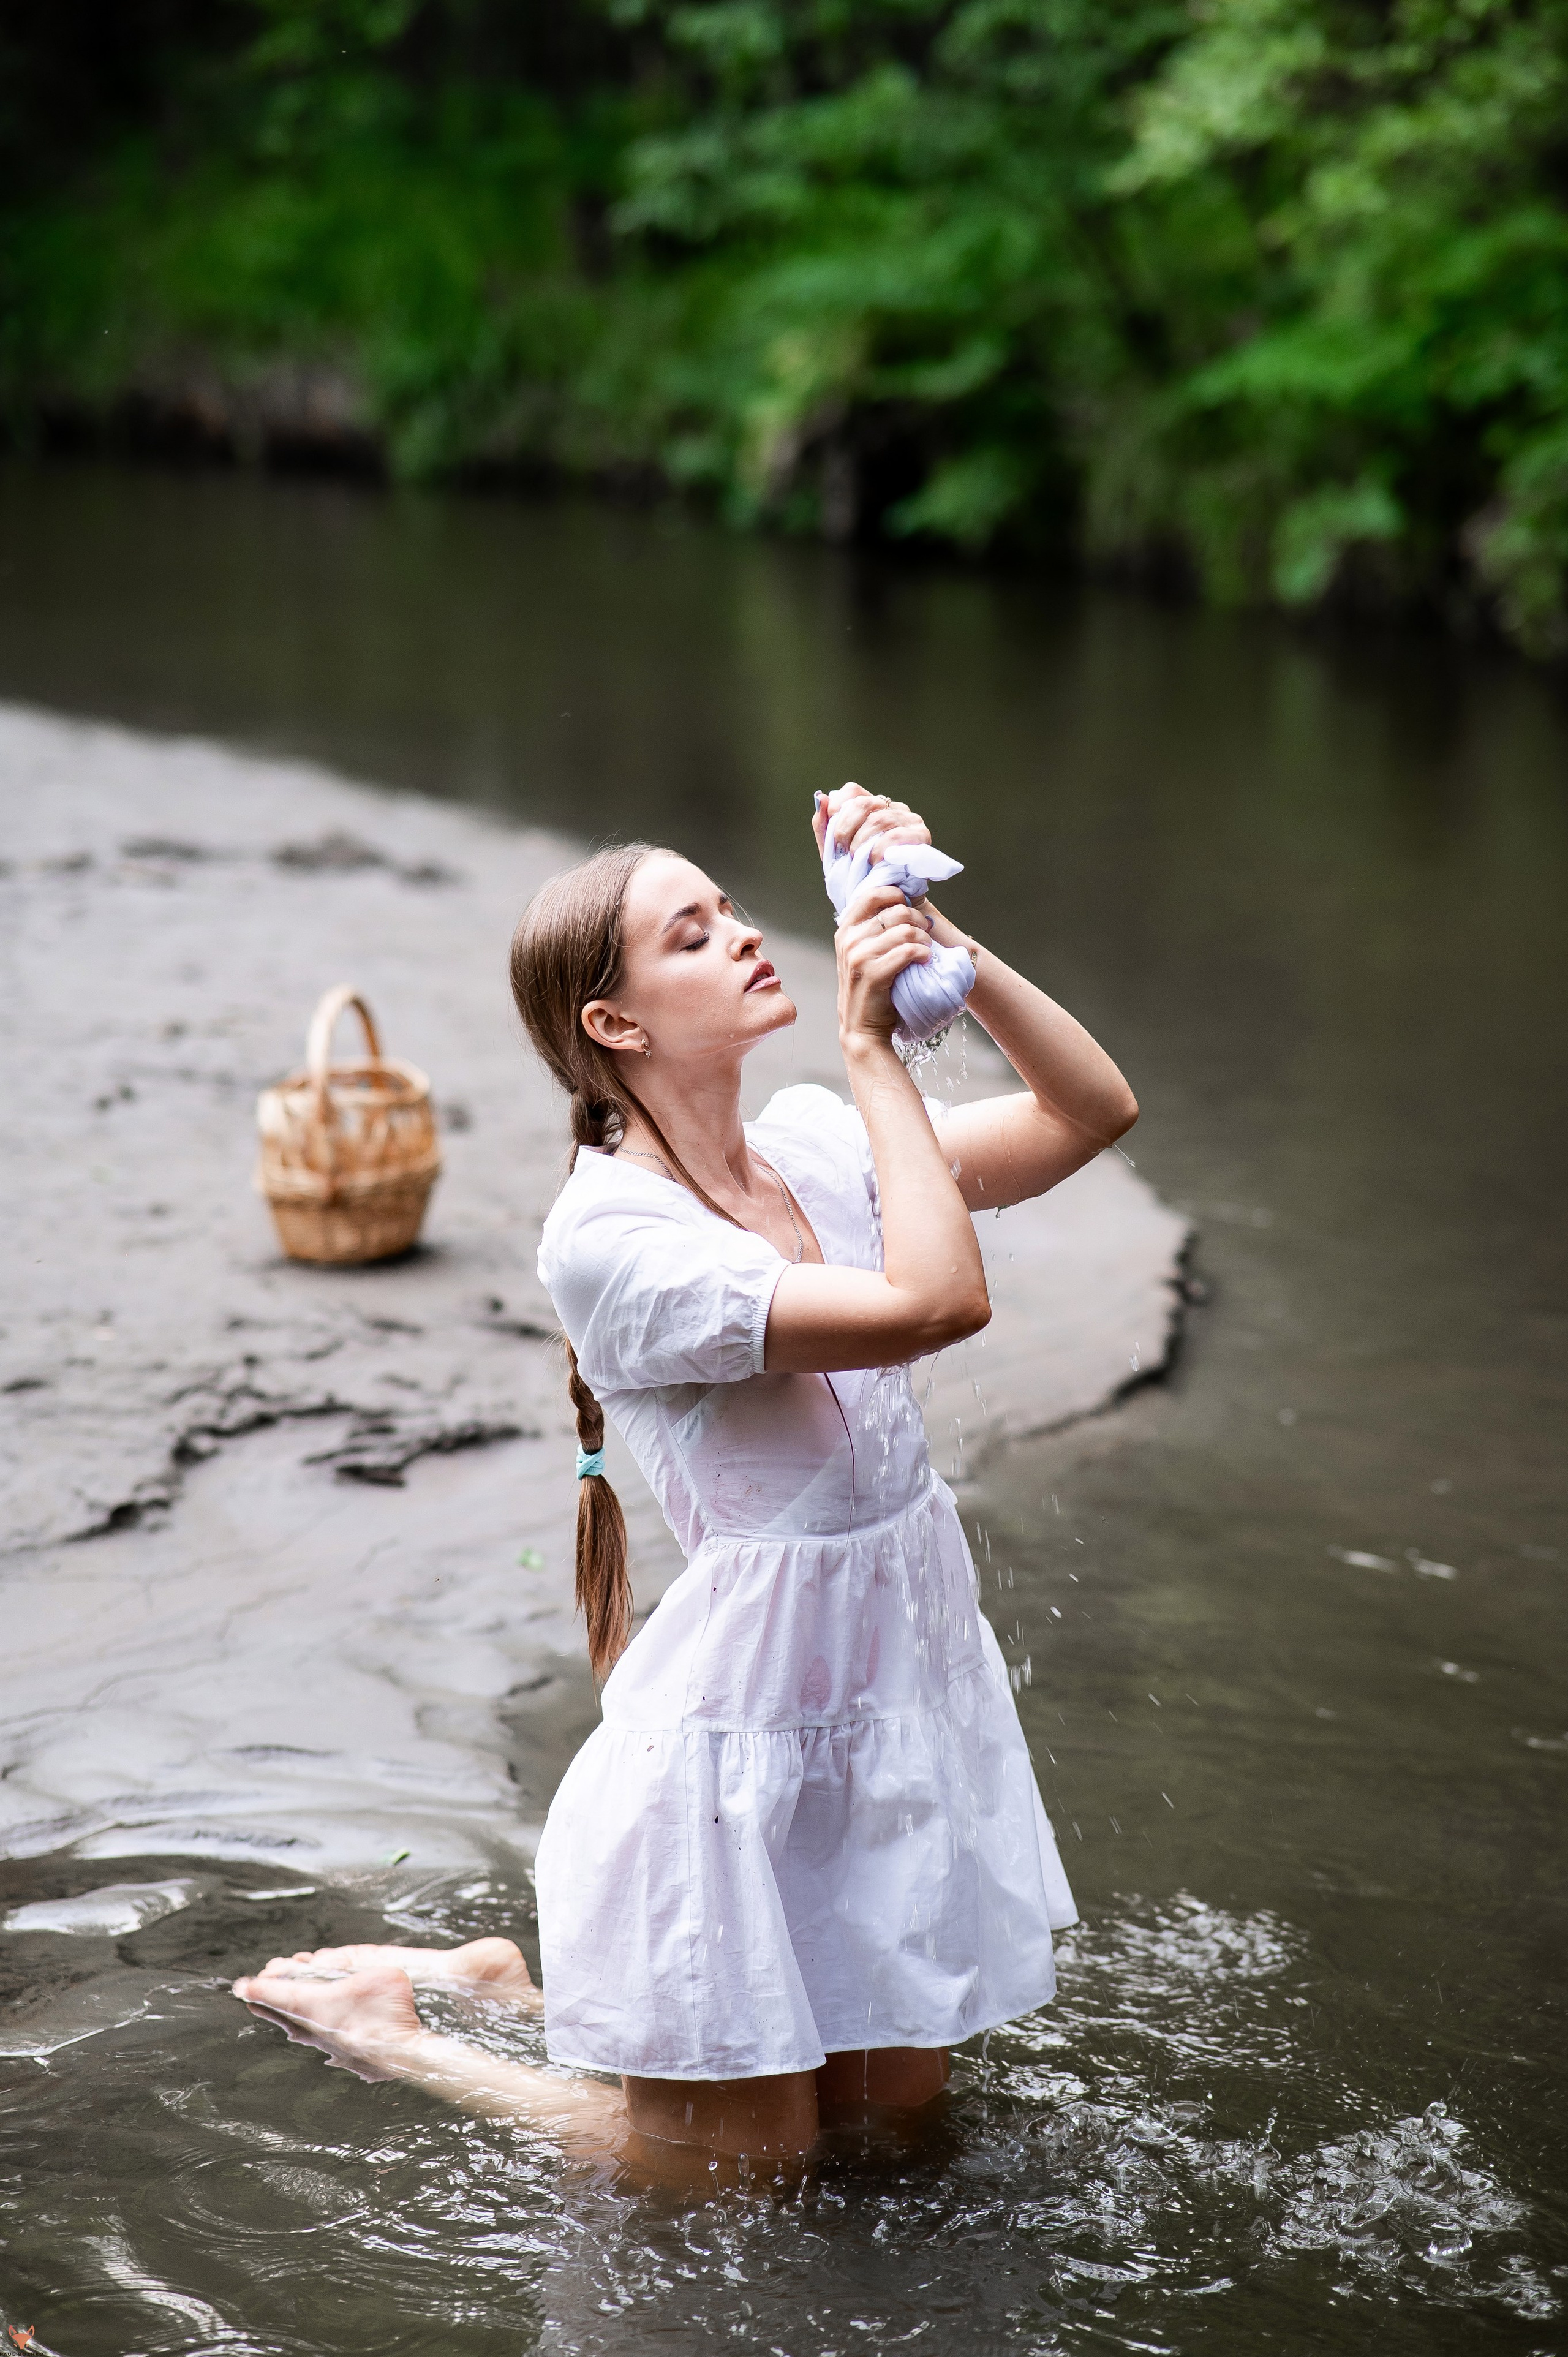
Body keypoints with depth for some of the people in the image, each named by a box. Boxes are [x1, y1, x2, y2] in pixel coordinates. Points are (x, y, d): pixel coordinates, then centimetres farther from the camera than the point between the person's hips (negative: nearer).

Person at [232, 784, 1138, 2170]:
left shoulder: (812, 1143, -1)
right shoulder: (612, 1235, -24)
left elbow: (1094, 1111, -2)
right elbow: (937, 1302, -33)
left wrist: (941, 942, -12)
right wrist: (871, 1045, -26)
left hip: (901, 1686, 7)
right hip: (744, 1737, -7)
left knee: (898, 2109, 23)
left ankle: (510, 1985, 36)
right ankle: (379, 2026, 26)